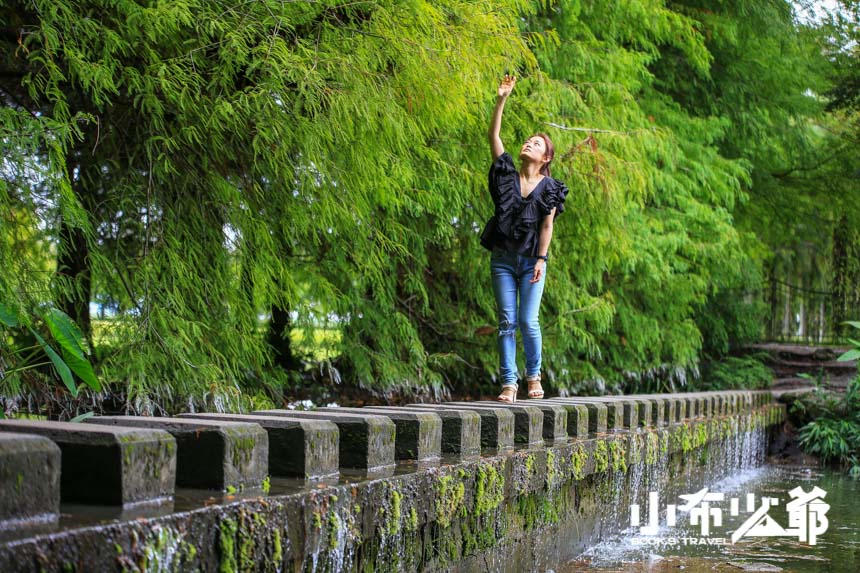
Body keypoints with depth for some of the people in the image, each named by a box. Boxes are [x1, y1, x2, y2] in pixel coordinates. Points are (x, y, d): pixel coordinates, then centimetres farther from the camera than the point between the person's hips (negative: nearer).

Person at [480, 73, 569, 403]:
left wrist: (541, 259, -10)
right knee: (507, 322, -1)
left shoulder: (549, 188, 4)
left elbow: (547, 225, -2)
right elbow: (493, 136, 3)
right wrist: (501, 100, -4)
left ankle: (534, 376, 13)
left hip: (532, 260, -2)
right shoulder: (506, 175, 9)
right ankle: (509, 383, 0)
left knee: (528, 321, -6)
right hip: (503, 258, 2)